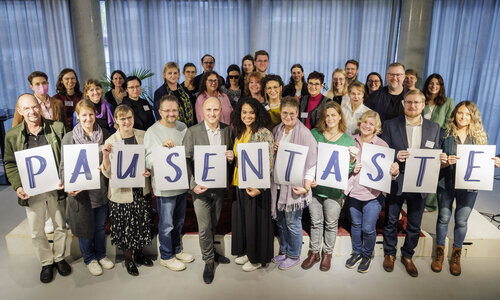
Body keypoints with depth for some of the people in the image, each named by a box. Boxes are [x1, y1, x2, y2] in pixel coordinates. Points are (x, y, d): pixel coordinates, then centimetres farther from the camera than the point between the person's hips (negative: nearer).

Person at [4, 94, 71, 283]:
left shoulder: (58, 128, -5)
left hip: (56, 188, 0)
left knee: (61, 226, 15)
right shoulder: (12, 135, -2)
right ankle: (46, 263, 33)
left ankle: (59, 258, 37)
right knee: (36, 232, 12)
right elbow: (10, 164, 5)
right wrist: (17, 186, -9)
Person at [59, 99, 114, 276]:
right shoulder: (69, 138, -6)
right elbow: (64, 166, -5)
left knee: (101, 226, 17)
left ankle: (101, 255, 38)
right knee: (85, 227, 12)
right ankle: (89, 258, 34)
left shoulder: (104, 134, 2)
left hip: (101, 188, 3)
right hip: (80, 190, -2)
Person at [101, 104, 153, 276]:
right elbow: (107, 173, -12)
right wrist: (105, 155, -28)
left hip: (141, 189, 3)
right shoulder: (111, 141, -9)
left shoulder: (143, 136, 0)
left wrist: (149, 170, -1)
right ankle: (128, 259, 31)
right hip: (122, 191, -3)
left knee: (142, 222, 15)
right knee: (125, 225, 8)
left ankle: (139, 253, 39)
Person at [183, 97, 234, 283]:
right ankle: (209, 261, 22)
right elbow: (186, 160, -9)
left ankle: (210, 252, 41)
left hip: (220, 186, 3)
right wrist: (193, 184, -17)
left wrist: (231, 157, -11)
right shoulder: (192, 132, -9)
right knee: (204, 227, 2)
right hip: (200, 187, -3)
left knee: (213, 224, 19)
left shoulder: (228, 130, 2)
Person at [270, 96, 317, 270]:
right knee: (280, 220, 17)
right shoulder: (276, 130, 9)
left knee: (292, 222, 4)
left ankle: (294, 255, 24)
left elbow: (311, 161, -14)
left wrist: (306, 186, -21)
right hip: (278, 183, 7)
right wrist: (272, 150, -2)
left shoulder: (304, 133, -12)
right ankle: (284, 251, 36)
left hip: (295, 185, -6)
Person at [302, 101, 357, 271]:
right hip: (314, 187, 2)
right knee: (316, 222, 15)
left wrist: (352, 158, -20)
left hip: (334, 190, -1)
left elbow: (348, 170, -1)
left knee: (331, 224, 13)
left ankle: (327, 253, 33)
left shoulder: (348, 140, -2)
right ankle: (314, 252, 32)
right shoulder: (314, 134, 1)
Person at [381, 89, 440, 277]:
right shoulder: (390, 125, -1)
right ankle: (389, 254, 32)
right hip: (395, 182, -1)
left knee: (414, 224, 13)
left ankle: (407, 256, 34)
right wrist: (396, 155, -21)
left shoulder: (434, 128, 6)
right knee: (391, 221, 12)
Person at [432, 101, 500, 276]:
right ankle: (439, 252, 29)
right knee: (443, 218, 10)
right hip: (446, 183, -1)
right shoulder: (445, 134, -5)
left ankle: (456, 256, 30)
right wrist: (446, 162, -26)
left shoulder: (480, 136, 1)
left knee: (461, 221, 10)